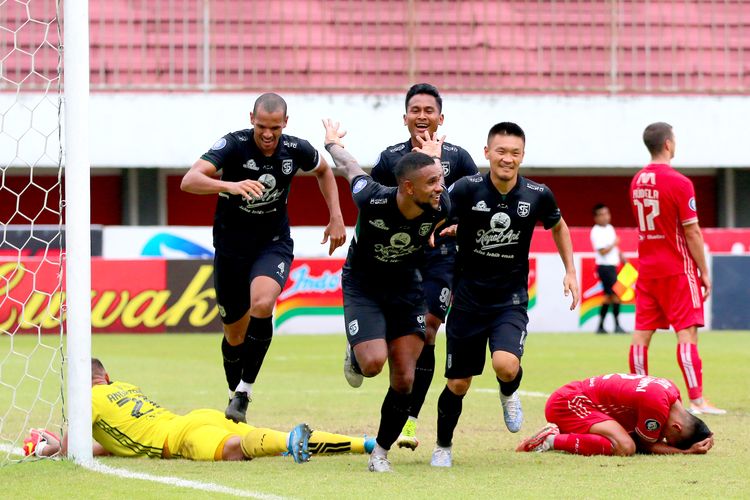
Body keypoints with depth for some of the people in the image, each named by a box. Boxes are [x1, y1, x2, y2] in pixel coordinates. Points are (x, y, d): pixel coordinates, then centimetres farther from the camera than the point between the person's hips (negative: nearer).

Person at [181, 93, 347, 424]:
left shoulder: (296, 150, -9)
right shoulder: (234, 145, -18)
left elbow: (323, 171, 16)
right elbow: (189, 180, -33)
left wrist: (336, 217, 8)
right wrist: (230, 186, -49)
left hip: (274, 244, 0)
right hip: (231, 247, 0)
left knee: (262, 305, -29)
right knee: (235, 334, 7)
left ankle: (245, 388, -19)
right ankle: (234, 394, 32)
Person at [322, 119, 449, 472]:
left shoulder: (440, 207, -24)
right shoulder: (372, 200, -31)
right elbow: (351, 168, -8)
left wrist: (431, 158, 23)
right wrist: (333, 144, 12)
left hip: (406, 289, 3)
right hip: (362, 286, -3)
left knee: (404, 380, -4)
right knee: (374, 363, -22)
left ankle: (381, 451, 13)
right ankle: (354, 357, 16)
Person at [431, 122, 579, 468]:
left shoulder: (537, 195, -7)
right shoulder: (467, 189, -13)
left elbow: (558, 226, 14)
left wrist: (570, 272, 11)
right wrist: (444, 231, -31)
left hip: (511, 299, 0)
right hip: (468, 297, 0)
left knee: (506, 366, -26)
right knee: (458, 384, 6)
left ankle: (509, 394, 12)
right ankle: (443, 447, 32)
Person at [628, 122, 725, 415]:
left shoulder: (637, 182, 8)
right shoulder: (679, 183, -14)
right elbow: (692, 232, -13)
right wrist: (704, 272, -8)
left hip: (646, 269, 7)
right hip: (677, 270, -7)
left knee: (642, 332, 8)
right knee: (687, 332, -7)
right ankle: (697, 400, -12)